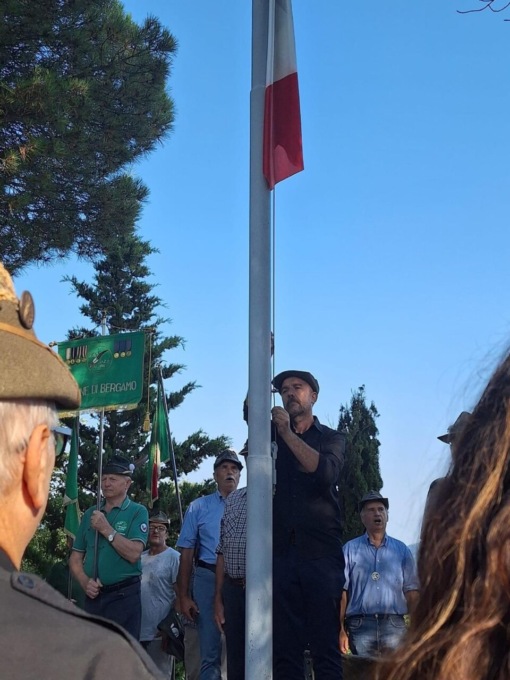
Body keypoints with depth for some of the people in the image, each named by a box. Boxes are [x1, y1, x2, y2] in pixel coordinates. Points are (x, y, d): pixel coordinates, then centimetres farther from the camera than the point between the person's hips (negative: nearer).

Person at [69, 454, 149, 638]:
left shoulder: (137, 512, -4)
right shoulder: (90, 514, 10)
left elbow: (133, 554, -17)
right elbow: (75, 557, 11)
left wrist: (106, 529, -17)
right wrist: (84, 581, -7)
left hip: (124, 596, -5)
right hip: (93, 596, 5)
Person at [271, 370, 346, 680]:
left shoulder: (331, 438, 13)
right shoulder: (273, 437, 20)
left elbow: (325, 471, -7)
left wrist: (287, 432, -9)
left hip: (321, 553, -2)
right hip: (281, 553, 2)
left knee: (326, 648, -5)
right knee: (284, 649, -2)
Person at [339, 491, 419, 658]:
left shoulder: (401, 550, 14)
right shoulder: (350, 549, 10)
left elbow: (411, 592, 10)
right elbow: (342, 591, 5)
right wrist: (341, 630, -3)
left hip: (394, 626, 1)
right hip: (360, 626, -1)